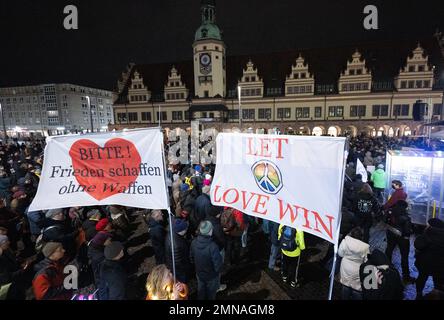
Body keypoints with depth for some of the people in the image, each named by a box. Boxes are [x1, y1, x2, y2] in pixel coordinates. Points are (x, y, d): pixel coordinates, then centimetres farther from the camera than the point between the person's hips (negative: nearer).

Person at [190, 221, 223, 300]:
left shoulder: (194, 242, -22)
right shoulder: (213, 246, -39)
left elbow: (191, 257, -3)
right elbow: (218, 266, -29)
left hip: (199, 273, 4)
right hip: (211, 276, -4)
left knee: (201, 291, 30)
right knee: (211, 293, 26)